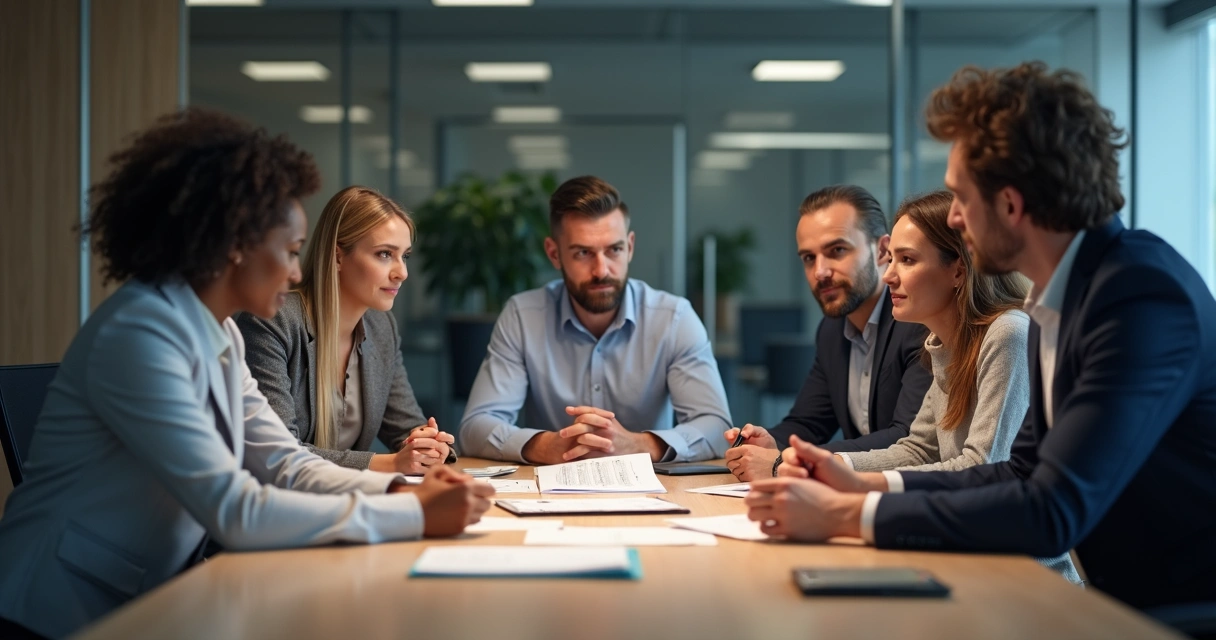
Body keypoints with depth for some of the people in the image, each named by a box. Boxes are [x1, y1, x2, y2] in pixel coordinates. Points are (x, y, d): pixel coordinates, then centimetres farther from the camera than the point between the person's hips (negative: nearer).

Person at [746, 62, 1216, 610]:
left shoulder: (1143, 295, -21)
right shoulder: (1059, 295, 6)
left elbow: (1052, 512, -26)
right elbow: (1025, 472, 12)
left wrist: (844, 514, -20)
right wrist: (866, 485, 2)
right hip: (1126, 600, 7)